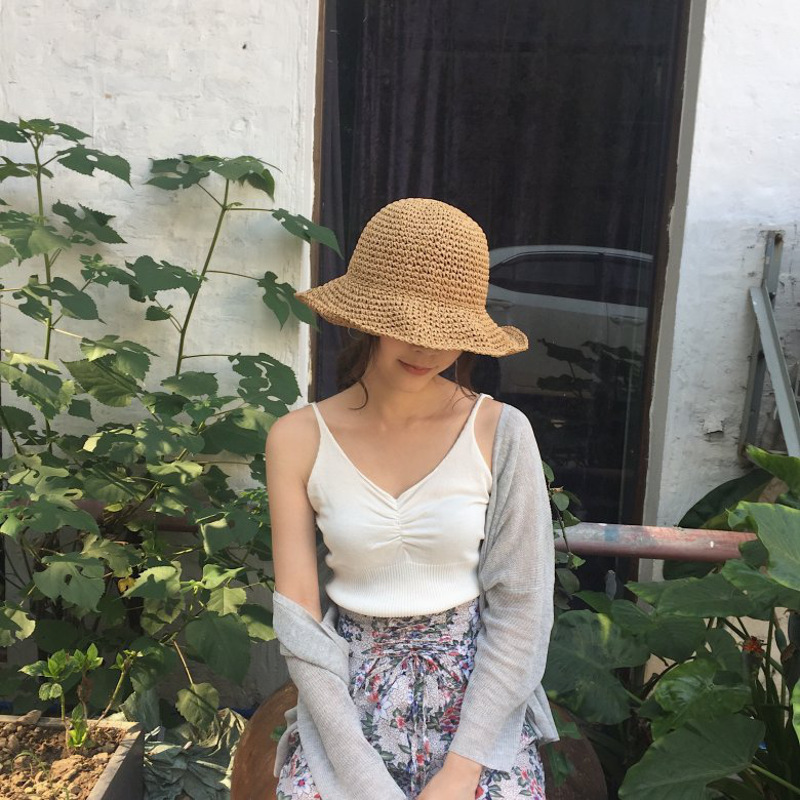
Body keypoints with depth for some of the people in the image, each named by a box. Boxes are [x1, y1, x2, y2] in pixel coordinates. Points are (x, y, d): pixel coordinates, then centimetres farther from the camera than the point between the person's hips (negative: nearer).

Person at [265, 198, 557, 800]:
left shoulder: (500, 432, -9)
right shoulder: (298, 439, -7)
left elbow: (523, 608, -7)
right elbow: (299, 618, -6)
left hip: (478, 695, 0)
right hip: (347, 698, 0)